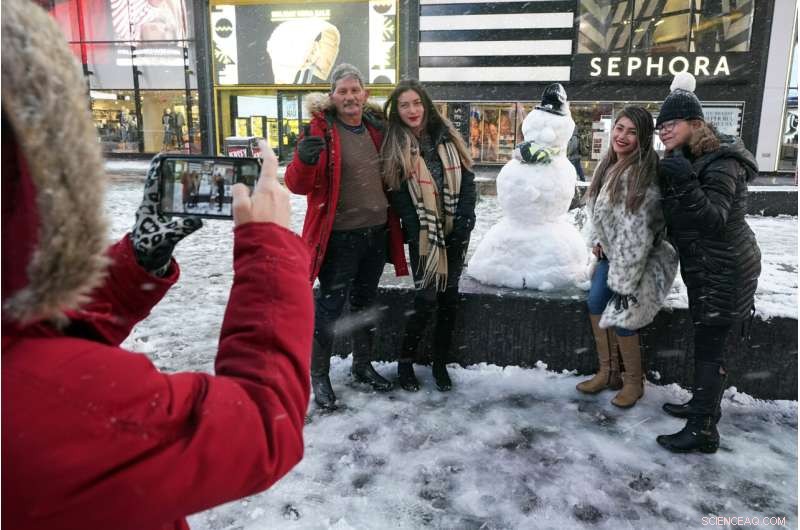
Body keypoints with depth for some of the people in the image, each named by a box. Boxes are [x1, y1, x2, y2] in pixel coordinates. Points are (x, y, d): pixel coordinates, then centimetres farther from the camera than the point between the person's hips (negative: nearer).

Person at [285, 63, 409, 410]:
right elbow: (298, 185, -16)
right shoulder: (321, 131, -8)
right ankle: (319, 376, 17)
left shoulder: (377, 128, 8)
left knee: (366, 303, 17)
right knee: (330, 307, 1)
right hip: (339, 237, -5)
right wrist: (303, 160, -35)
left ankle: (362, 365, 34)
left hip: (377, 233, 6)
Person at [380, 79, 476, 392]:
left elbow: (467, 181, 5)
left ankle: (440, 363, 22)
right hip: (423, 236, -3)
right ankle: (405, 362, 14)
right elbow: (399, 197, -6)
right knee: (427, 299, -7)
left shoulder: (446, 137, 6)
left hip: (456, 232, 4)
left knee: (450, 297, 8)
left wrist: (463, 222, -7)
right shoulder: (395, 147, -1)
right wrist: (421, 235, -13)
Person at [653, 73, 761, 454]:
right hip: (707, 269, 9)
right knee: (707, 344, 19)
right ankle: (704, 406, 34)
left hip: (724, 272, -9)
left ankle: (703, 431, 5)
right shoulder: (687, 160, 11)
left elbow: (713, 221, -30)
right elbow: (676, 216, 19)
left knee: (710, 348, -4)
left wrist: (685, 184, -40)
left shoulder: (719, 165, -18)